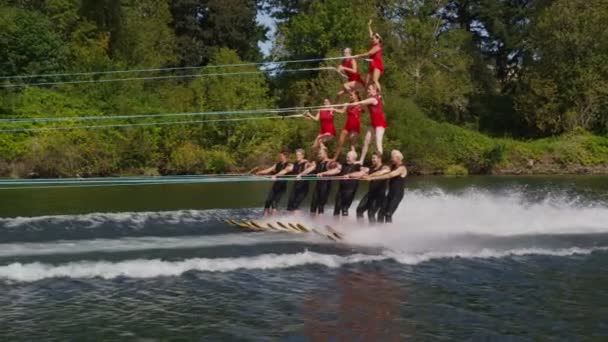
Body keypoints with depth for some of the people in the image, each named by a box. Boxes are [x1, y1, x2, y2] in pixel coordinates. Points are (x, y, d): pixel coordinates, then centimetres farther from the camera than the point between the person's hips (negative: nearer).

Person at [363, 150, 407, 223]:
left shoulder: (401, 168, -15)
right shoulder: (393, 166, 13)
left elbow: (389, 176, -26)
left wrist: (372, 178, -31)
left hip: (398, 194, -8)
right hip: (390, 193, 8)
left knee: (388, 214, -16)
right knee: (382, 212, 0)